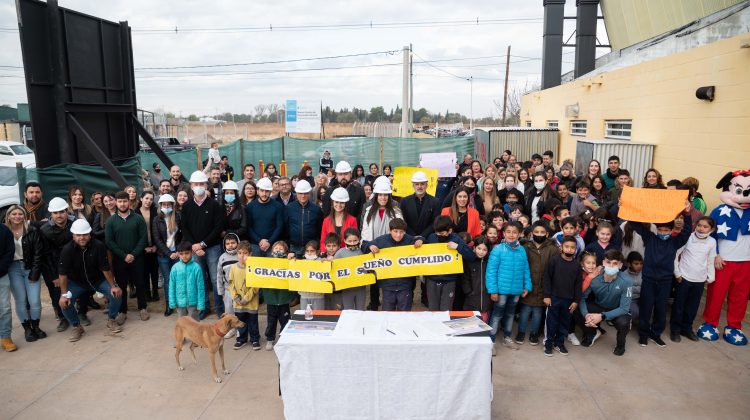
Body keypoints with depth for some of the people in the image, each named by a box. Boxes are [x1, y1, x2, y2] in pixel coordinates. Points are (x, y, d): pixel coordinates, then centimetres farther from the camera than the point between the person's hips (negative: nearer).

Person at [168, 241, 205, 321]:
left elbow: (200, 287, -10)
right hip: (180, 302, 3)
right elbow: (172, 286, 1)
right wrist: (172, 302, 0)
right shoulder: (175, 267, -6)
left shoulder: (196, 267, -13)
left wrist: (201, 304, -10)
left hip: (193, 302, -2)